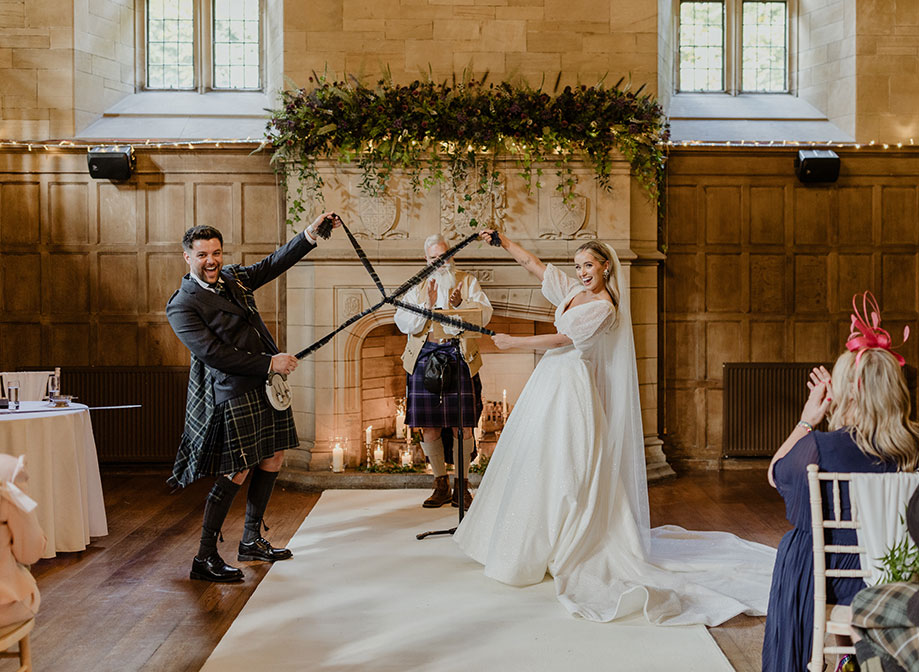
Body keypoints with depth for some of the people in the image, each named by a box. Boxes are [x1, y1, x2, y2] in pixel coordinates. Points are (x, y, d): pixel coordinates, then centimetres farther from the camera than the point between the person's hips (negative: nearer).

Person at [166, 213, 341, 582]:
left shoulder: (231, 277, 11)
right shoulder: (182, 306, -12)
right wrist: (270, 363, -18)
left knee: (272, 459, 14)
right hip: (234, 393, -9)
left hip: (265, 385, 9)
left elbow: (271, 265, 18)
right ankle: (205, 558, 4)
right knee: (236, 472, -7)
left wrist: (310, 235, 6)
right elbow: (214, 354, -19)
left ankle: (252, 540, 28)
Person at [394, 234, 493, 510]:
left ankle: (462, 485, 11)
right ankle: (441, 484, 16)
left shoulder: (467, 281, 13)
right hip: (425, 357, 1)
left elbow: (484, 314, 0)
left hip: (460, 357, -1)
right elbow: (403, 323, 3)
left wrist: (461, 303, -17)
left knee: (465, 426, -4)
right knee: (428, 427, 1)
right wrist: (428, 305, -11)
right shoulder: (417, 288, 15)